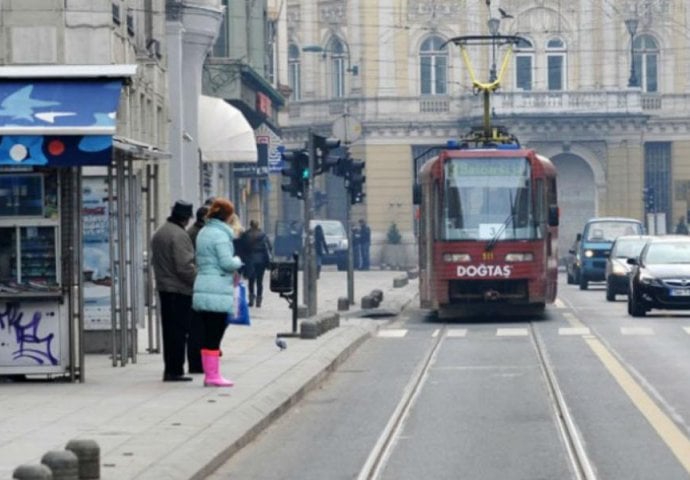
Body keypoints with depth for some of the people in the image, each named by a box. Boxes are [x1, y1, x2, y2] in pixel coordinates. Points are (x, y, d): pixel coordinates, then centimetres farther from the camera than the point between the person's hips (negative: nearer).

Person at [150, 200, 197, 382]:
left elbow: (154, 261, 21)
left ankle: (169, 370, 18)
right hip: (180, 290, -9)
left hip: (163, 288, 9)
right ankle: (175, 371, -4)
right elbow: (185, 266, -22)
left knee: (169, 331, 14)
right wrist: (198, 281, -12)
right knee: (179, 331, -4)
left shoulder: (158, 233, 13)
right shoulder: (179, 235, -18)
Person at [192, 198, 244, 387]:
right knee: (214, 334, -5)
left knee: (209, 334, 12)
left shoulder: (203, 233, 16)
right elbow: (227, 262, -19)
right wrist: (239, 261, 2)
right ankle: (213, 376, -3)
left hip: (203, 288, 9)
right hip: (218, 290, -9)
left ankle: (209, 374, 16)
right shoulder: (220, 235, -13)